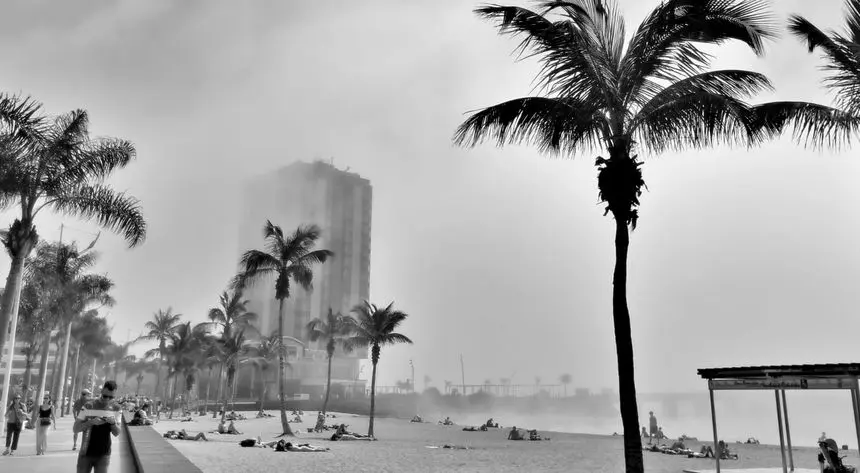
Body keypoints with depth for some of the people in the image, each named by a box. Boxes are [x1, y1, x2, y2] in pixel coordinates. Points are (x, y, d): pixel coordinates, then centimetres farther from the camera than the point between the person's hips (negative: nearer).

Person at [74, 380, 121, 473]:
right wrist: (91, 422, -23)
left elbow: (116, 433, 2)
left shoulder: (115, 408, 0)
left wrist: (113, 423, -18)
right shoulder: (89, 406, -8)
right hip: (86, 454, -1)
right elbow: (75, 428, -7)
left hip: (104, 455, 1)